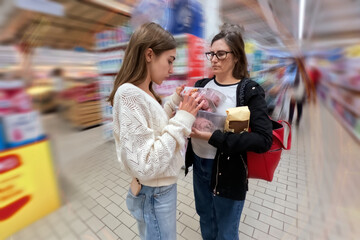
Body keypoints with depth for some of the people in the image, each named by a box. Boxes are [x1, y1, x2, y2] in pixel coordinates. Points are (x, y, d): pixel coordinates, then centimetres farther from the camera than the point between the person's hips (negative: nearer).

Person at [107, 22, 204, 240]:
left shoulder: (145, 91, 0)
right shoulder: (129, 94, -27)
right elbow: (145, 166, -29)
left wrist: (174, 104, 0)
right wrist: (182, 120, -25)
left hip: (163, 187, 8)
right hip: (155, 195, -8)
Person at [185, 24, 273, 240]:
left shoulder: (250, 91, -13)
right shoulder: (202, 85, 2)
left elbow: (264, 140, -20)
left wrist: (214, 137, -28)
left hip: (228, 172, -4)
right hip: (199, 165, 5)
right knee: (205, 220, 28)